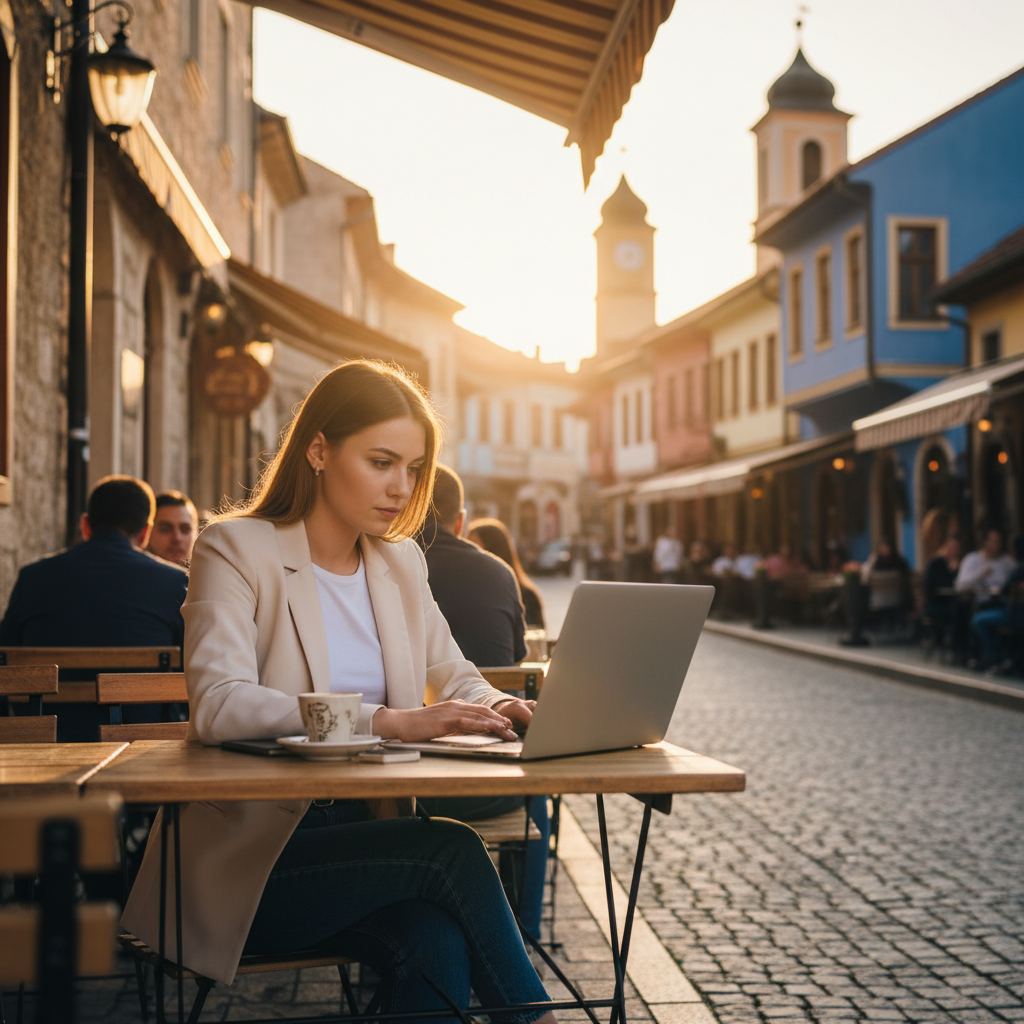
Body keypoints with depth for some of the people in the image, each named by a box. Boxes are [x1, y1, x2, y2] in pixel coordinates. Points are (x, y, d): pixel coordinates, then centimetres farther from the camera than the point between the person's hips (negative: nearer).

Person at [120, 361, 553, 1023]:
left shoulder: (402, 562, 14)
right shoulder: (236, 549, -7)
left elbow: (453, 674, 18)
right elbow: (218, 707, -22)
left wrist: (495, 707, -8)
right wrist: (388, 721, -31)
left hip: (363, 835, 5)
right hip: (251, 854, -5)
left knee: (437, 943, -28)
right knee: (452, 847, -27)